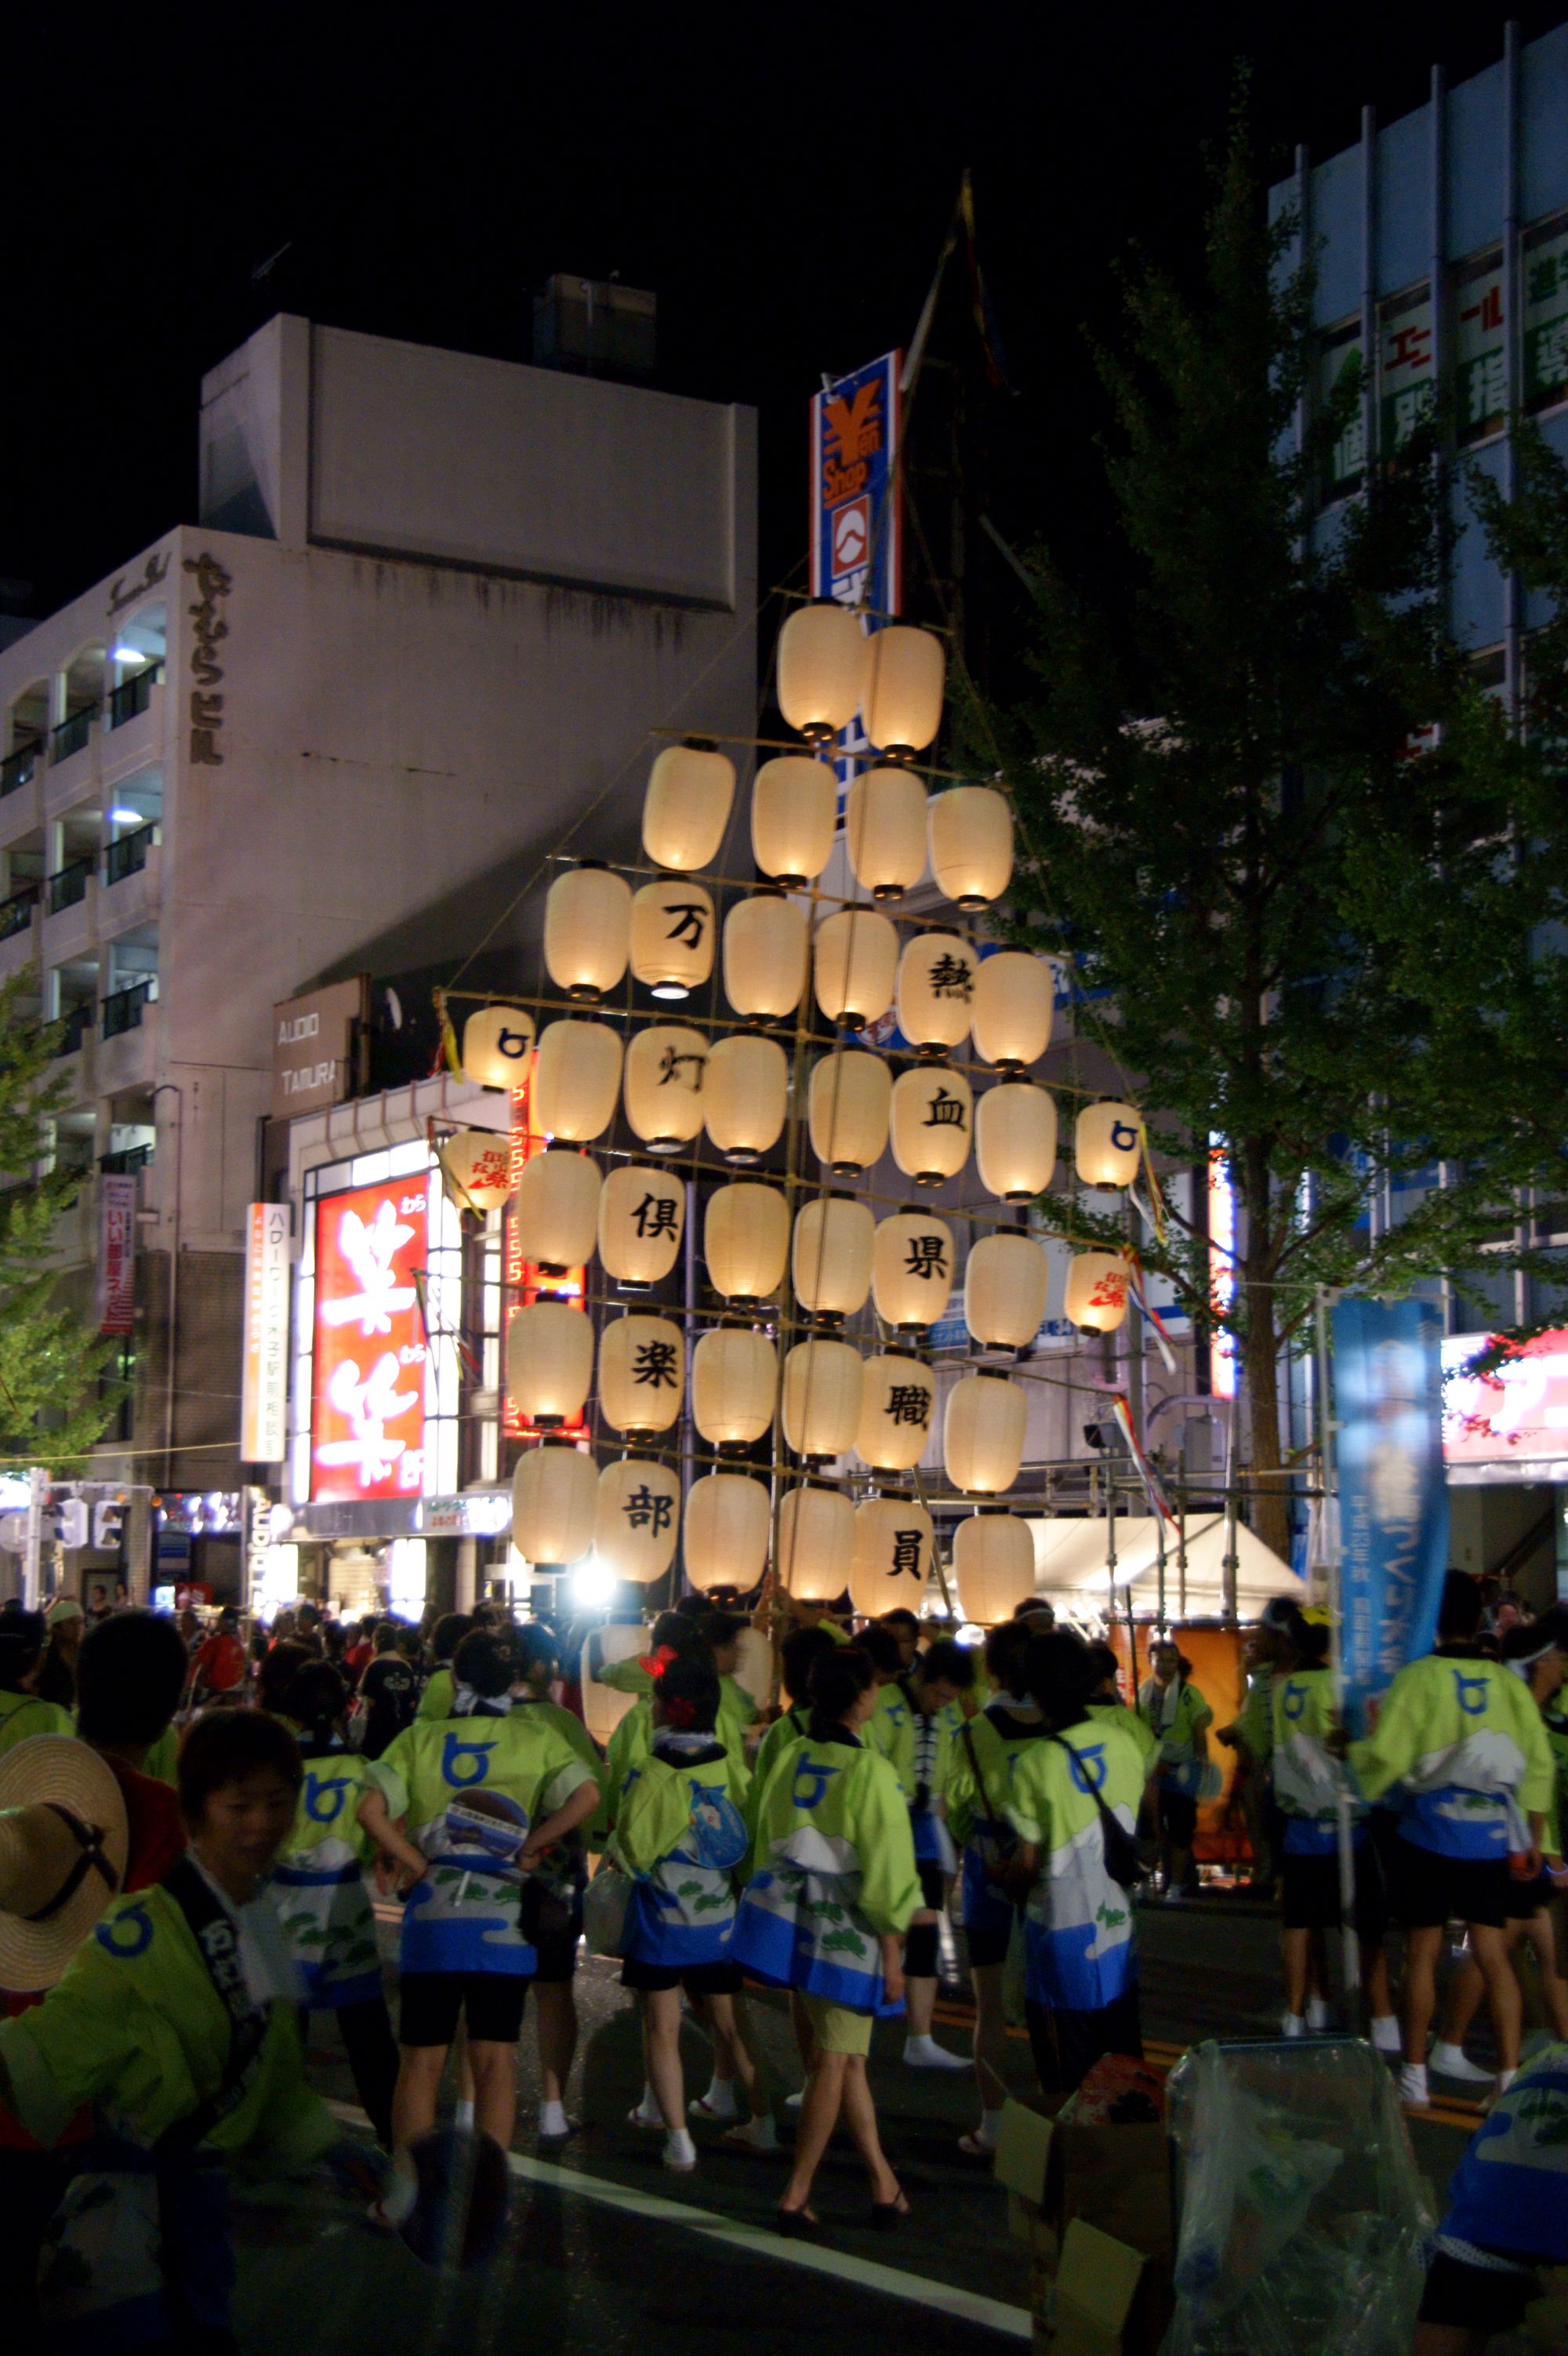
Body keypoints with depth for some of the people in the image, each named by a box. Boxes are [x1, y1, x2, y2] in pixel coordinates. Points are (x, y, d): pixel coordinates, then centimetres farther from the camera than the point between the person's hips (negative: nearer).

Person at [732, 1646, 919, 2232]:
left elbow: (766, 1839, 13)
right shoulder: (870, 1771, -14)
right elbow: (885, 1866, -13)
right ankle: (796, 2198, 3)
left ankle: (883, 2183, 22)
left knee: (842, 2052, 15)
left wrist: (772, 1890, 25)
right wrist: (892, 1949, -7)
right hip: (847, 1924, -7)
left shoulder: (790, 1759, 4)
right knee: (836, 2060, 1)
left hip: (793, 1914, 7)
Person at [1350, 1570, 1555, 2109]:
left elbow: (1385, 1759, -12)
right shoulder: (1508, 1683, 1)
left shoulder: (1419, 1679, -10)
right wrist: (1532, 1839, 11)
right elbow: (1539, 1765, 2)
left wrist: (1359, 1747, 10)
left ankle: (1414, 2075, 14)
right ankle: (1510, 2075, 5)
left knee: (1422, 1953, 7)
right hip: (1491, 1841, 3)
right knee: (1493, 1954, 7)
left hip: (1430, 1837, -3)